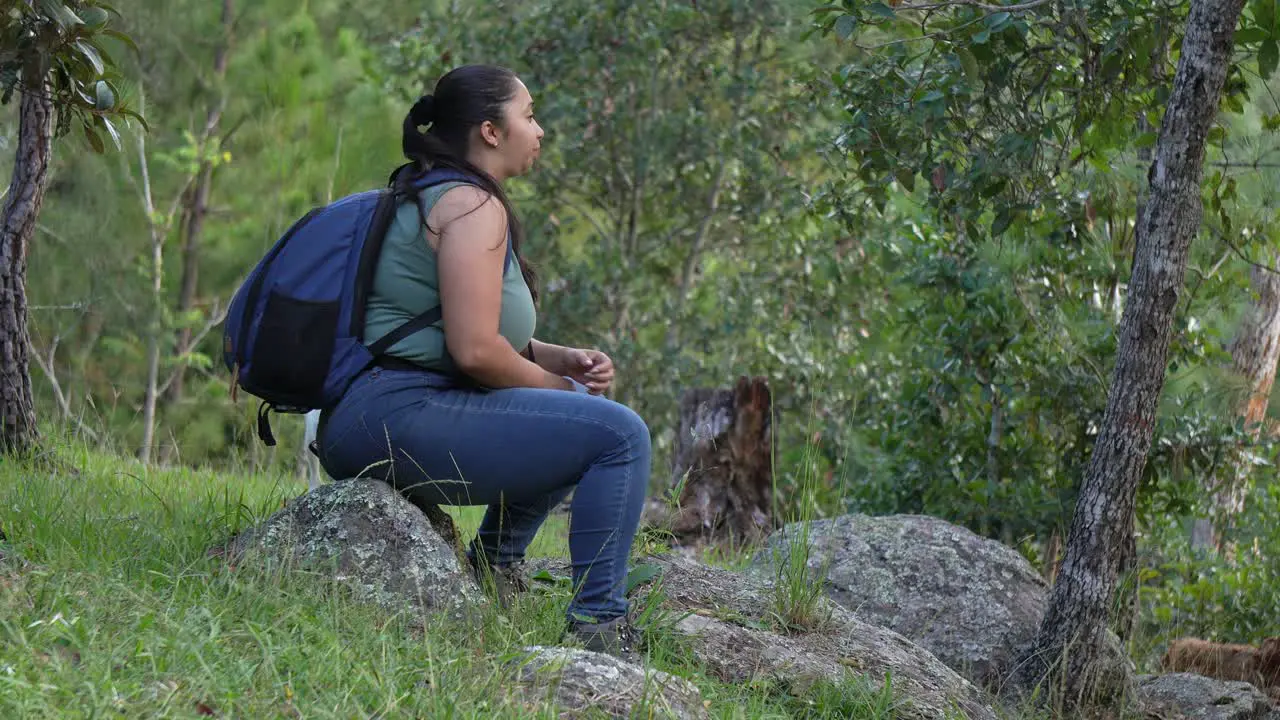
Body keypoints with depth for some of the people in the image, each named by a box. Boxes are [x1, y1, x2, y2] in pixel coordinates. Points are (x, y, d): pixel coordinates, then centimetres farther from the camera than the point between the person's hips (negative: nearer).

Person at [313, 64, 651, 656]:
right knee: (619, 434, -14)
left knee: (586, 412, 28)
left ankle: (495, 563, 21)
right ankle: (598, 620, -16)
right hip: (398, 414, -11)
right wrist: (558, 384, -3)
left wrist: (562, 360, 11)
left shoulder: (427, 197, 21)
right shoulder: (472, 206, -10)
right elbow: (474, 350, -20)